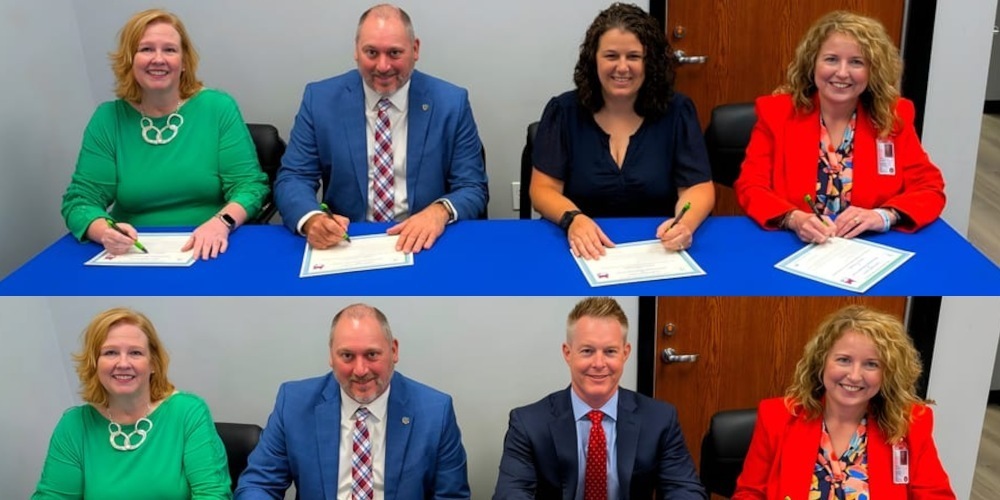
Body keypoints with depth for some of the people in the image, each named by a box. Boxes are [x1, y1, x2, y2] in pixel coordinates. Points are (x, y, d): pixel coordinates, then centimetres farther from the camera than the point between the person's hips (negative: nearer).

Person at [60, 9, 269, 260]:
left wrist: (222, 222, -23)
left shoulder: (218, 108, 2)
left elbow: (249, 185, -2)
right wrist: (104, 231, -19)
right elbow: (80, 200, 4)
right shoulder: (108, 119, 6)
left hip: (209, 254, -2)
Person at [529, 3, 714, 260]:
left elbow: (698, 188, -1)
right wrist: (573, 219, -24)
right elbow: (543, 189, -2)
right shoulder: (563, 111, 2)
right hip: (587, 252, -1)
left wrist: (686, 223, -24)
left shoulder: (676, 111, 2)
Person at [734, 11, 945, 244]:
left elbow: (930, 189, 1)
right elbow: (750, 187, -5)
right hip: (794, 246, -3)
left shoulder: (894, 116, 3)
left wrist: (884, 216, -19)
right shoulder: (776, 111, -1)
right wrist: (793, 219, -25)